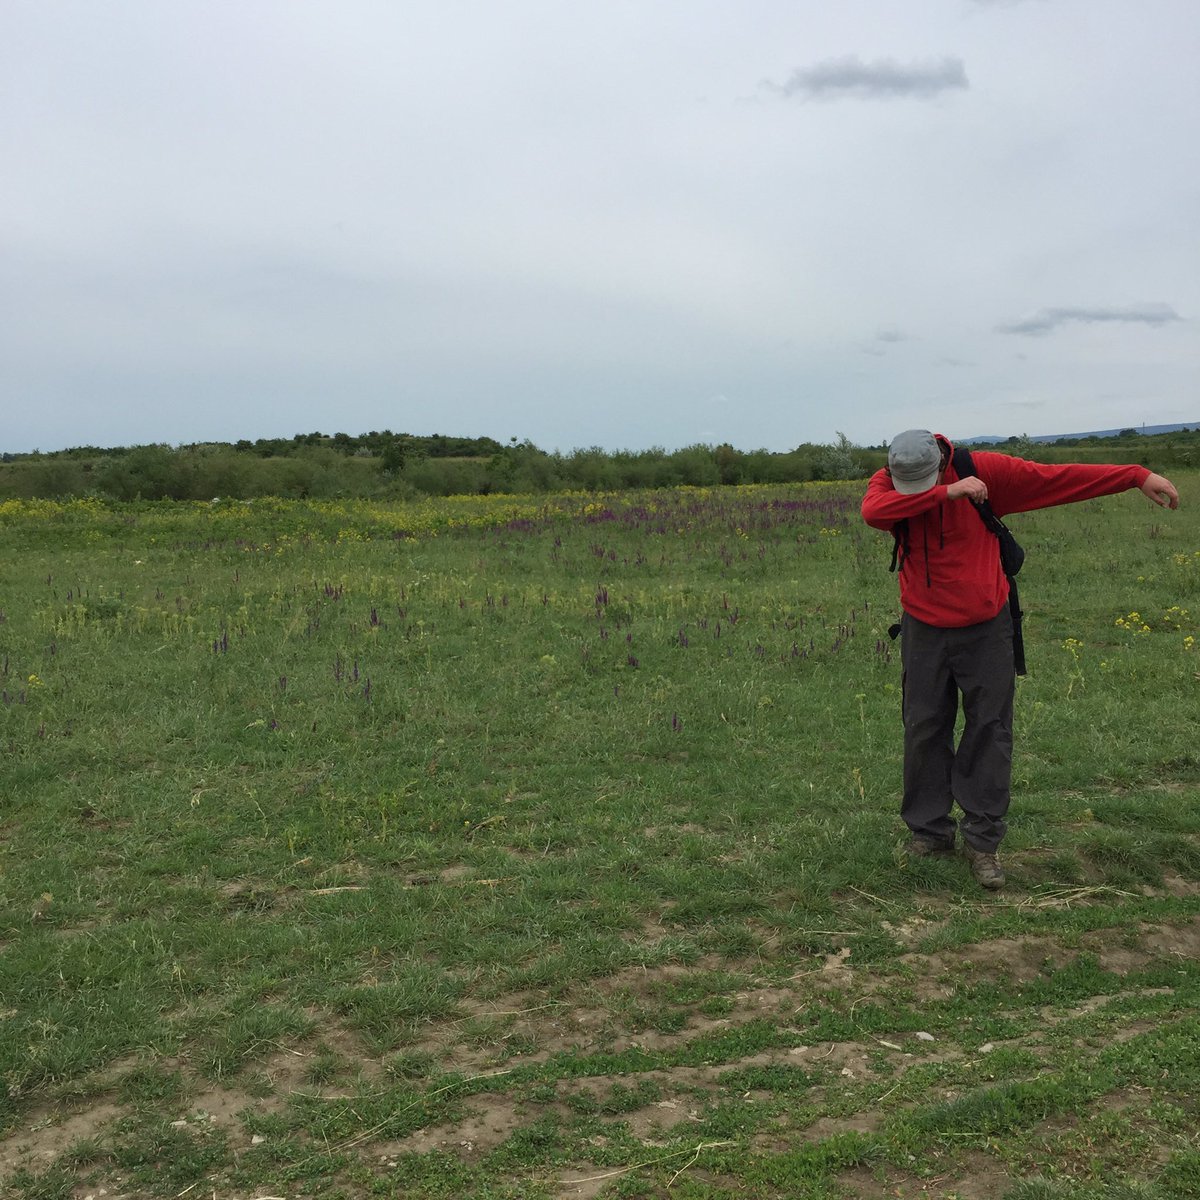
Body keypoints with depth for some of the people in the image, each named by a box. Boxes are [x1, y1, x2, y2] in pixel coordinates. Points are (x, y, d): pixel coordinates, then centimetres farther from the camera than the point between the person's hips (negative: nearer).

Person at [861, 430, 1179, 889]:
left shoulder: (985, 470, -11)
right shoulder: (888, 482, -10)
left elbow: (1060, 477, -10)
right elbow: (872, 511, -34)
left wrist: (1138, 476, -12)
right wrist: (945, 492, -37)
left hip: (985, 629, -1)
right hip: (924, 630, 1)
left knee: (990, 731, 2)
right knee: (924, 731, 6)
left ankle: (982, 839, 12)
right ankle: (929, 832, 19)